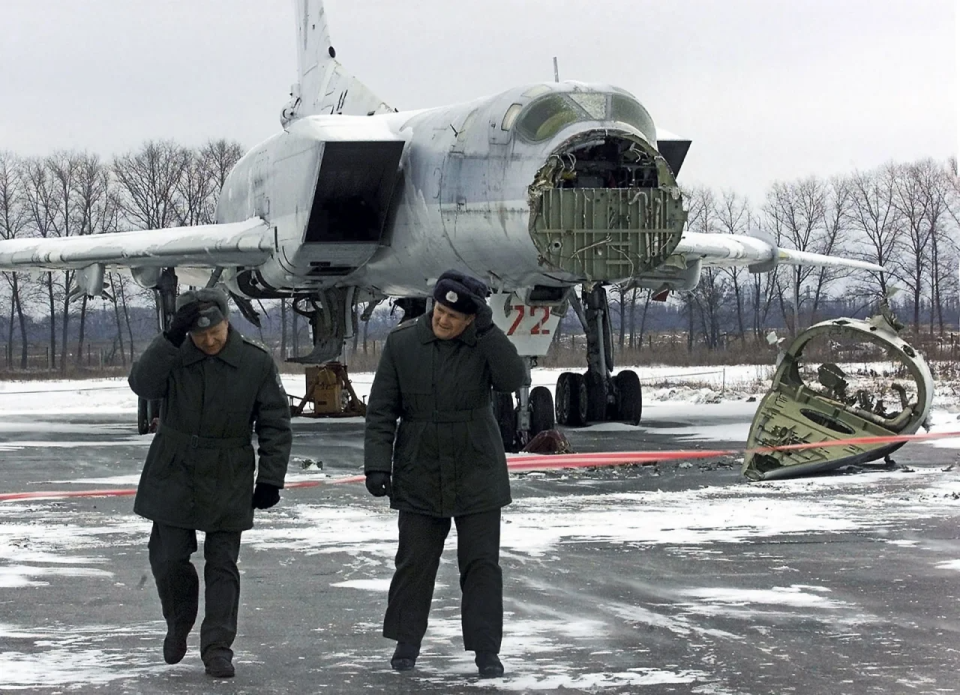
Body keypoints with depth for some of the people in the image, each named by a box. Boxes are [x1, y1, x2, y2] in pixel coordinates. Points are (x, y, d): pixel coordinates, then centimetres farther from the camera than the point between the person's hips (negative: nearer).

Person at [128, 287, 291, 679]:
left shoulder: (256, 363, -7)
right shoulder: (173, 356, -4)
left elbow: (275, 425, -2)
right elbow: (142, 384, -23)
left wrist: (270, 478, -5)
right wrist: (172, 337, -30)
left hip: (228, 485, -1)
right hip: (173, 477, 1)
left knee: (222, 565, 3)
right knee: (168, 559, 4)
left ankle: (217, 647, 10)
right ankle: (179, 624, 30)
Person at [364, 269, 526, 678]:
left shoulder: (484, 344, -6)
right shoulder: (402, 342, -5)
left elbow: (515, 380, -24)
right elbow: (381, 410, -1)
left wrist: (487, 329, -26)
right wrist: (377, 464, -6)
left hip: (477, 476, -1)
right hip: (419, 476, 1)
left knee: (481, 563, 2)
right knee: (413, 561, 9)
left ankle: (486, 650, 9)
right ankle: (406, 642, 24)